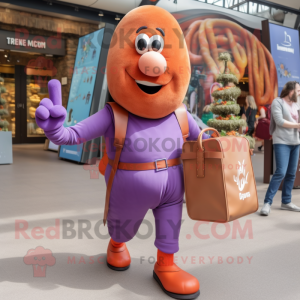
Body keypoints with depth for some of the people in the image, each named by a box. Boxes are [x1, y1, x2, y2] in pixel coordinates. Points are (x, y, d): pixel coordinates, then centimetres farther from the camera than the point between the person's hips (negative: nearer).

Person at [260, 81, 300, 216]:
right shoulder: (277, 102, -2)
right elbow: (279, 121, -13)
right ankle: (267, 203, -11)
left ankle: (286, 202, 15)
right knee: (281, 172, -16)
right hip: (282, 142, -7)